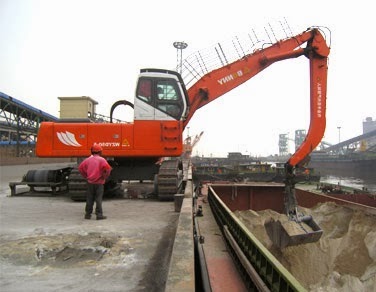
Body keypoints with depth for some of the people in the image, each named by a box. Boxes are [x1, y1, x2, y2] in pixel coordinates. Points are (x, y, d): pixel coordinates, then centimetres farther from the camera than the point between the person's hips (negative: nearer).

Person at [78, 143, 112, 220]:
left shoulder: (88, 159, 5)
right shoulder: (102, 160, -9)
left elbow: (80, 168, 6)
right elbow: (108, 168, -21)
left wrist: (86, 177, 10)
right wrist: (104, 177, -7)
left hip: (90, 182, 4)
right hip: (99, 182, -4)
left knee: (89, 199, 12)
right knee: (98, 199, 1)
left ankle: (88, 214, 19)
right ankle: (99, 215, 3)